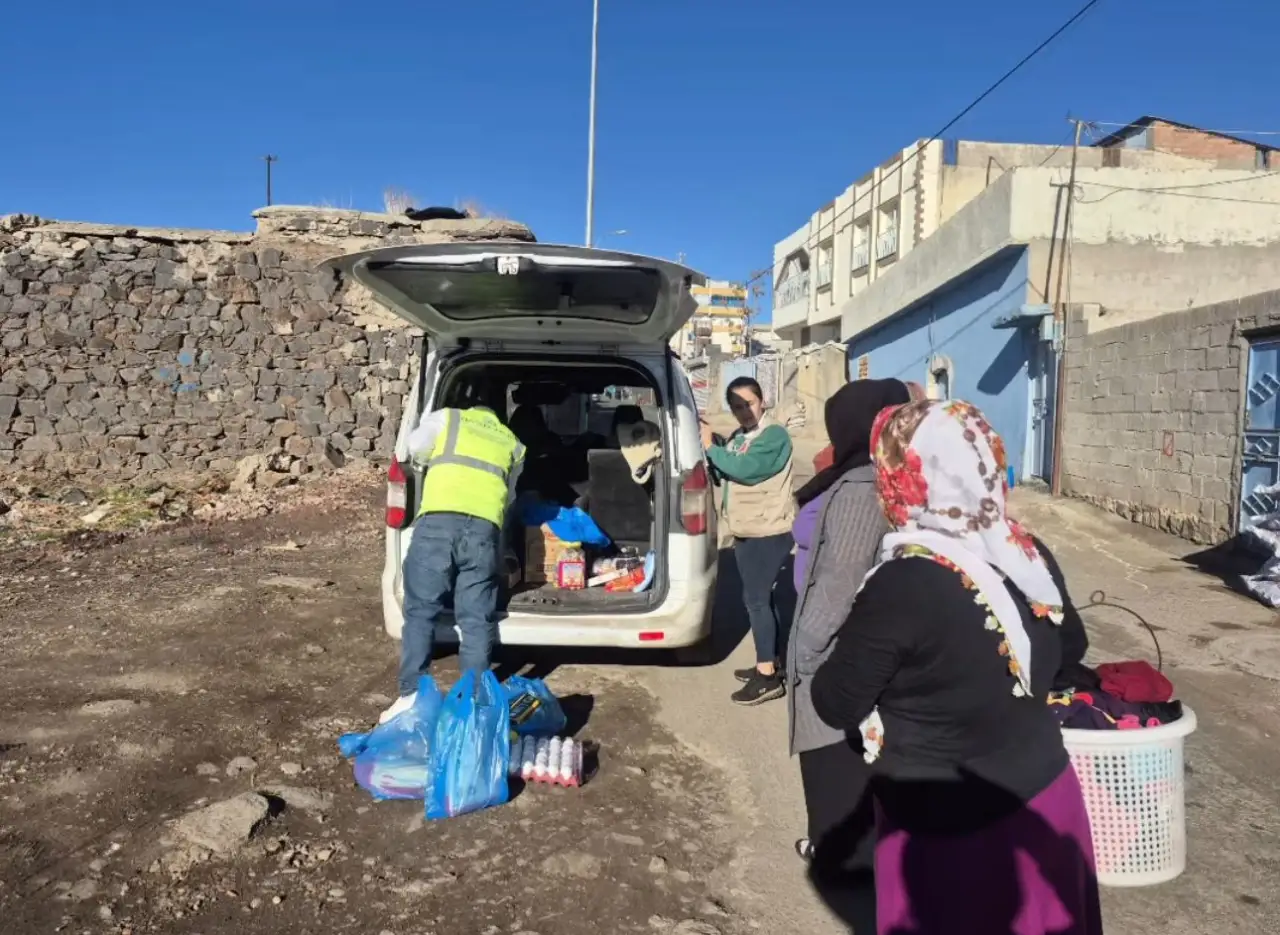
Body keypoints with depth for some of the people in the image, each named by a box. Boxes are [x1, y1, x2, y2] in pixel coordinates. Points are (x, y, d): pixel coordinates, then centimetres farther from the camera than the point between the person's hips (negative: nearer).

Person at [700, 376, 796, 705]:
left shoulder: (774, 435, -15)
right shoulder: (737, 437, 11)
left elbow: (744, 468, -29)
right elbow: (726, 472, 19)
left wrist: (709, 446, -17)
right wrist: (710, 447, 3)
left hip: (769, 533, -9)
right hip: (746, 532, 9)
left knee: (756, 598, -8)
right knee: (760, 597, 16)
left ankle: (768, 677, -1)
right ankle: (770, 663, 28)